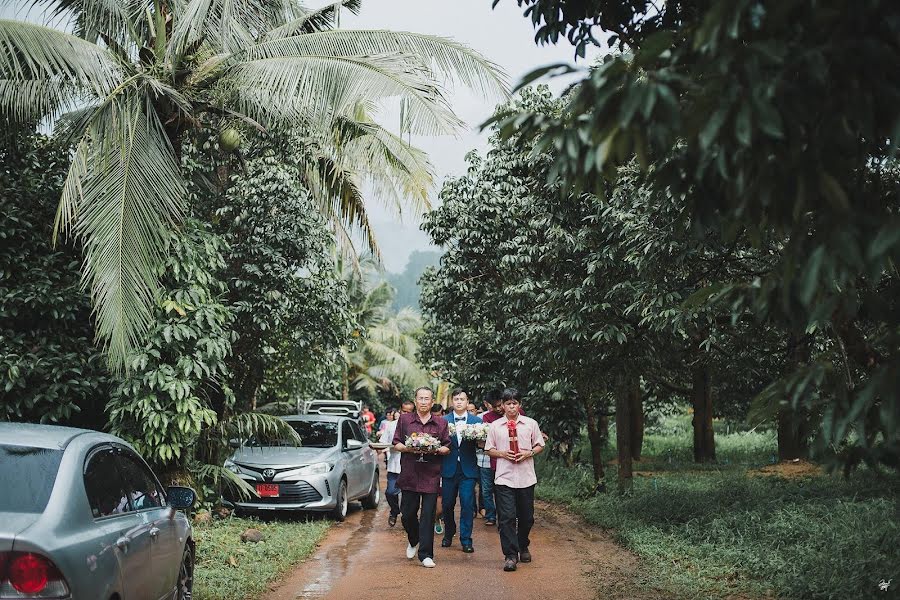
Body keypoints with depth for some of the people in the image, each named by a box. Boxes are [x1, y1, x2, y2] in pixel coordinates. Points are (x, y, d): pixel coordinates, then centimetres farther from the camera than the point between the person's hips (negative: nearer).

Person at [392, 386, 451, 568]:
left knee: (428, 516, -2)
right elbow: (396, 444, 8)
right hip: (409, 475, 1)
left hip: (431, 476, -1)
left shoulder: (441, 423, 8)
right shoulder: (404, 420, 8)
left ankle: (426, 554, 4)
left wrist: (438, 450, -11)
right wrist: (408, 448, -12)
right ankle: (413, 541, 35)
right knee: (407, 514, 6)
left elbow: (448, 448, 9)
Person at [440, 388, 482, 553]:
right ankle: (448, 534, 30)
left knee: (467, 504, -5)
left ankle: (466, 540, 4)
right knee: (447, 504, 9)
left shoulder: (477, 421, 5)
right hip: (449, 469, 1)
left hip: (468, 469, -1)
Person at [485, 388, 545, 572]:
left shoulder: (531, 424, 5)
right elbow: (489, 449, 10)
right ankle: (510, 555, -3)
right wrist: (502, 453, -9)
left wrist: (529, 453, -9)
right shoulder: (495, 426, 5)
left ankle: (523, 547, 33)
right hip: (504, 478, -1)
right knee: (507, 517, -7)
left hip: (526, 477, 1)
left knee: (526, 517, 10)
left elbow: (540, 446, 10)